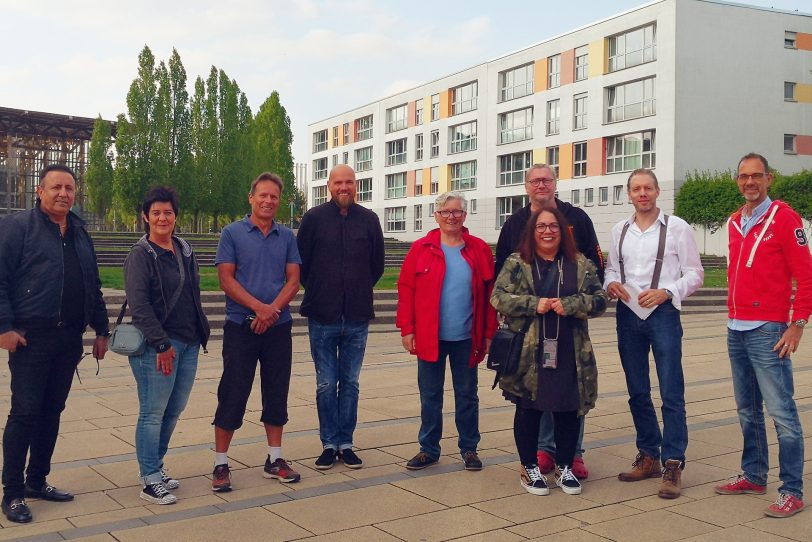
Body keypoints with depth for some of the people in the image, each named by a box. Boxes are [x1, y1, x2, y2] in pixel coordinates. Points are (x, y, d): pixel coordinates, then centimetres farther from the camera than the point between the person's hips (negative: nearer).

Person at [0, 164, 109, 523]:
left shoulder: (80, 233, 15)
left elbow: (93, 287, 19)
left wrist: (101, 330, 16)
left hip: (69, 338, 6)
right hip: (31, 337, -6)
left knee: (52, 411, 12)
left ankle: (37, 481, 25)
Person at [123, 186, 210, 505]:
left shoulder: (185, 251, 15)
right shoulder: (141, 255, -7)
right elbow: (139, 304, -14)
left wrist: (200, 331, 16)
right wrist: (161, 344, -18)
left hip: (188, 344, 7)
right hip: (157, 347, -7)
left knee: (174, 410, 12)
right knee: (153, 413, -2)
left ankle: (155, 468, 26)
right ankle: (150, 481, 6)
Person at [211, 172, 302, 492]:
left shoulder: (286, 236, 9)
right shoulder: (232, 233, 0)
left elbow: (293, 280, 4)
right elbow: (226, 279, -7)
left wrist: (273, 310, -13)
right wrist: (258, 307, -17)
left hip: (279, 327, 3)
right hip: (240, 326, -3)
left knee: (276, 393, 9)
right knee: (233, 394, 0)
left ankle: (274, 459, 21)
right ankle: (221, 464, 9)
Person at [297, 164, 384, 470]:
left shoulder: (369, 220, 4)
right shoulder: (314, 218, -1)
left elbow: (377, 264, 13)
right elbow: (301, 262, 5)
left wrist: (360, 290, 12)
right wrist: (316, 290, 8)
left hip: (357, 317, 2)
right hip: (322, 317, -1)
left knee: (350, 383, 9)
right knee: (326, 384, 5)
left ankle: (345, 443, 18)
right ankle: (329, 443, 15)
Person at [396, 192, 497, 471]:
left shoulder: (479, 250, 2)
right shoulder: (421, 249, 0)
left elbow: (489, 293, 4)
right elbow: (406, 289, -1)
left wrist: (489, 332, 0)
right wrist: (407, 329, -6)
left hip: (466, 338, 1)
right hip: (429, 337, 0)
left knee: (467, 394, 10)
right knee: (430, 395, 9)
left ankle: (469, 449, 23)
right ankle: (428, 449, 21)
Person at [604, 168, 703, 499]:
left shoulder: (677, 228, -2)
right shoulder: (619, 231, 11)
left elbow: (694, 273, -2)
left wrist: (666, 292, -17)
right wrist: (611, 284, -4)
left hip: (662, 314, -5)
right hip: (628, 314, 5)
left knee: (671, 394, -5)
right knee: (638, 393, 12)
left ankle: (673, 465, 1)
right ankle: (648, 457, 24)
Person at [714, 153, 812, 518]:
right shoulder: (734, 223, 14)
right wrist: (733, 316, 15)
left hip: (767, 330, -7)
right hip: (736, 330, 7)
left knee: (781, 411, -6)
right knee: (747, 411, 15)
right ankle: (753, 476, 26)